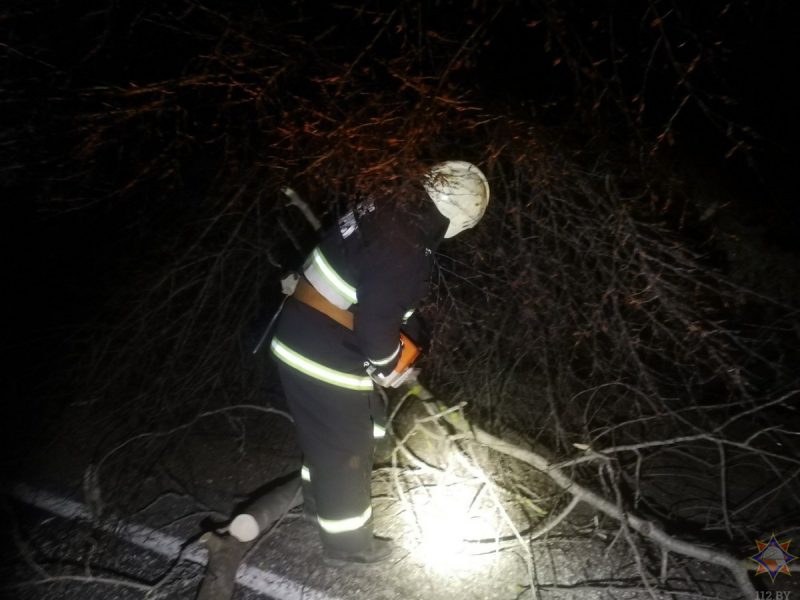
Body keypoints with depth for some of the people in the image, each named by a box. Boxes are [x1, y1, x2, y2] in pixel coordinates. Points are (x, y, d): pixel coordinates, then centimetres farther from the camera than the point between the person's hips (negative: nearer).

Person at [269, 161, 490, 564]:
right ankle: (348, 541, 33)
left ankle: (319, 496, 55)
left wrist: (404, 326, 18)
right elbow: (376, 325, -24)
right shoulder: (407, 254, -27)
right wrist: (391, 367, -5)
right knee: (346, 451, 11)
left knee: (324, 435, 30)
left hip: (297, 340, 9)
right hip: (327, 360, -9)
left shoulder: (381, 213, 0)